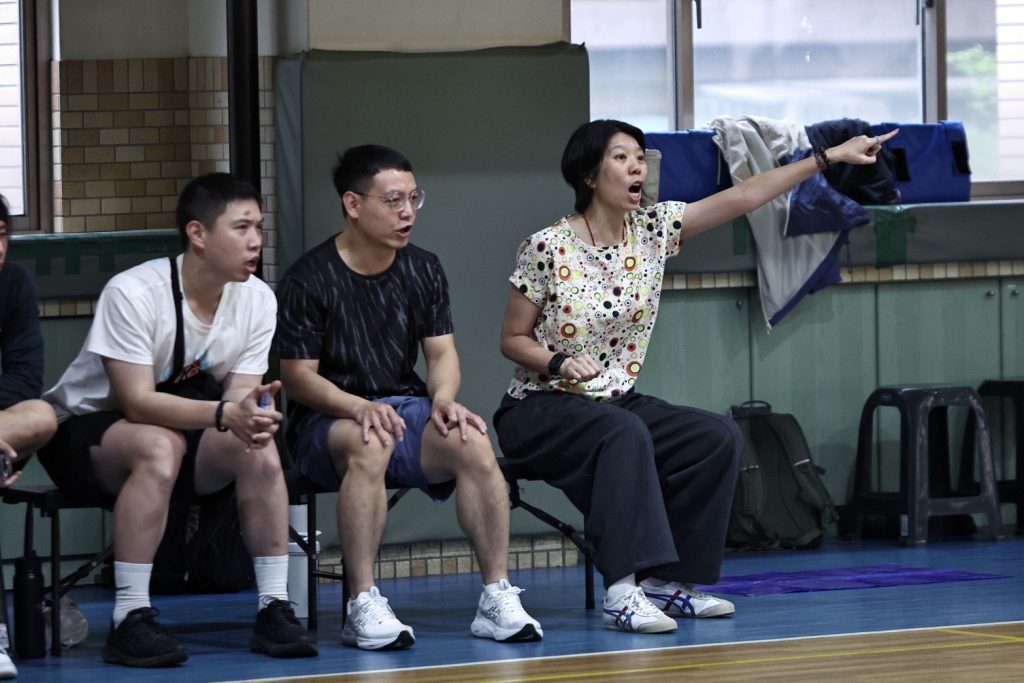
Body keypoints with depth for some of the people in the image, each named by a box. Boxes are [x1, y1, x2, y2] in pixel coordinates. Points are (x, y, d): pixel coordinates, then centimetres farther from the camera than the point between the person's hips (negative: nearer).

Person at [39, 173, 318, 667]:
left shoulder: (257, 299, -9)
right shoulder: (133, 292, -26)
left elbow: (237, 396, -9)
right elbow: (138, 403, -30)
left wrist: (250, 413, -34)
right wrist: (225, 413, -43)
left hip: (182, 424, 5)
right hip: (85, 428, -5)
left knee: (258, 447, -23)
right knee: (160, 446, -37)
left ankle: (273, 609, -17)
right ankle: (129, 622, -35)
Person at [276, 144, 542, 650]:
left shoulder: (423, 270, 10)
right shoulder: (308, 281, -6)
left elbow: (441, 351, 10)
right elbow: (298, 376, -8)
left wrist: (443, 398, -13)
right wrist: (360, 408, -26)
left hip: (406, 408, 4)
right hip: (327, 421, -4)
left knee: (474, 444, -27)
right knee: (369, 447, -40)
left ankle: (497, 597, -23)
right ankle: (364, 605, -37)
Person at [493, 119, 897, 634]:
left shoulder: (652, 229, 2)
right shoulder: (547, 248, -12)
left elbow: (741, 198, -3)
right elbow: (512, 339, -5)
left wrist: (829, 157, -9)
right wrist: (559, 363, -26)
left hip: (616, 402, 6)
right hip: (540, 410, -6)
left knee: (718, 437, -15)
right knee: (624, 433, -36)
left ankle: (667, 579, -10)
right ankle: (622, 591, -41)